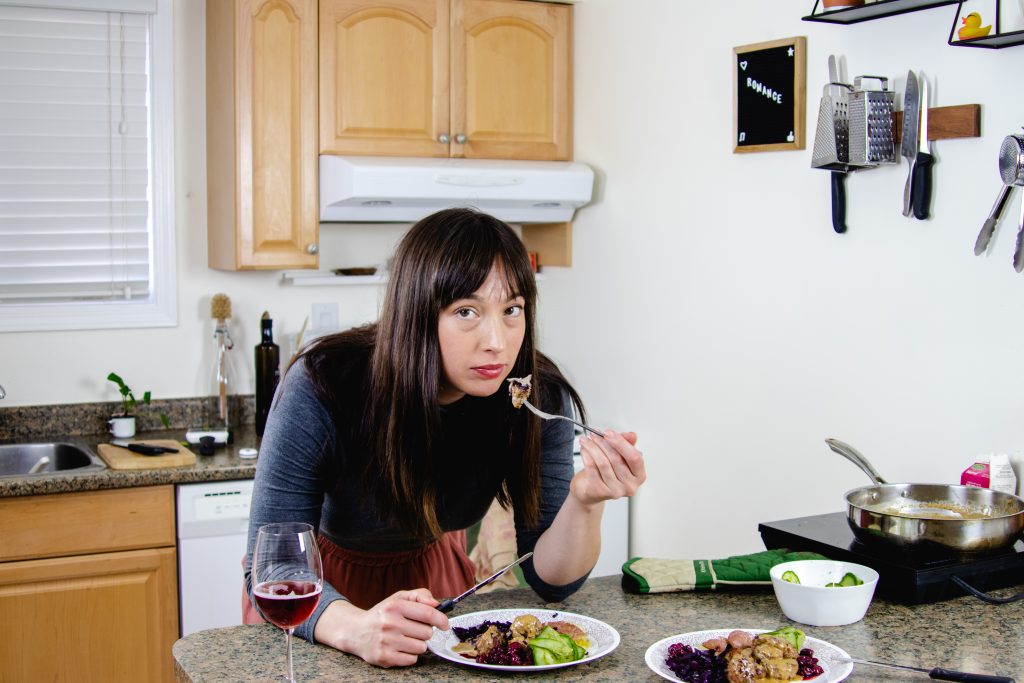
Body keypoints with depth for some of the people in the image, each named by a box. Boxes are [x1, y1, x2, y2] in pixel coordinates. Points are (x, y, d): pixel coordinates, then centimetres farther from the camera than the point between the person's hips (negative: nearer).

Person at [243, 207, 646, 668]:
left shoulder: (540, 399, -24)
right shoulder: (322, 389, -32)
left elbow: (550, 580, -19)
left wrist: (586, 501, -38)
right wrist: (357, 628, -51)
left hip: (432, 571, 2)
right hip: (322, 593, -2)